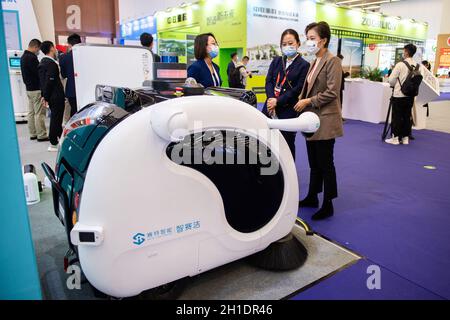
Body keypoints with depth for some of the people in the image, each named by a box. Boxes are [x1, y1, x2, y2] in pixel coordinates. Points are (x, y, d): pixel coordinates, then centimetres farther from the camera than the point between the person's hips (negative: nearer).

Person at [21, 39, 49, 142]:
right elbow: (39, 73, -17)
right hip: (36, 89, -10)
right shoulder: (32, 58, -17)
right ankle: (41, 135, -3)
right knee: (39, 113, -6)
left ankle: (33, 134, 18)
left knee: (31, 112, 12)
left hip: (29, 88, 10)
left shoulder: (23, 57, 14)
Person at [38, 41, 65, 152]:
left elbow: (42, 80, 14)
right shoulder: (52, 64, -18)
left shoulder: (42, 62, 12)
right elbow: (50, 81, -21)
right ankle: (53, 144, 5)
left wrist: (44, 95, 16)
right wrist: (46, 96, -12)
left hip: (50, 96, 10)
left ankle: (60, 137, 34)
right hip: (56, 96, -9)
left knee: (55, 117, 20)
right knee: (56, 118, -1)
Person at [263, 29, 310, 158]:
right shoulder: (276, 61, 15)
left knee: (287, 144, 5)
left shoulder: (304, 65, -1)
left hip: (288, 111, -4)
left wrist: (278, 101, -15)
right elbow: (268, 81, 5)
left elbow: (297, 90, -9)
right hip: (270, 108, 4)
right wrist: (271, 99, -13)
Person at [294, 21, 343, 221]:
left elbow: (332, 92, -19)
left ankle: (328, 205, 14)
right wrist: (303, 102, 6)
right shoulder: (315, 62, 15)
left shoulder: (332, 61, -11)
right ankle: (312, 197, 30)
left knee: (325, 164, 1)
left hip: (325, 121, -8)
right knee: (314, 163, 16)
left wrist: (308, 101, -14)